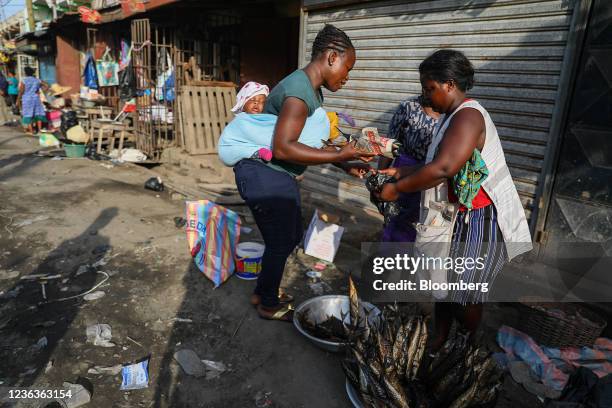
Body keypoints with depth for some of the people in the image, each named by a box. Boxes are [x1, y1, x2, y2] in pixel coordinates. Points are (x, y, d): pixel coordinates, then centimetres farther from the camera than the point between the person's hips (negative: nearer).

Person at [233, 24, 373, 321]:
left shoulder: (314, 90, 10)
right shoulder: (299, 91, -23)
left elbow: (311, 143, 13)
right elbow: (283, 148, -32)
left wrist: (345, 167, 4)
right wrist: (340, 155, -28)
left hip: (279, 175, 10)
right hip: (263, 176, -10)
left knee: (292, 236, 20)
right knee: (280, 243, 5)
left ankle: (263, 292, 39)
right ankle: (269, 305, 28)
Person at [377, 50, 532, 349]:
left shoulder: (467, 116, -20)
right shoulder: (455, 117, 13)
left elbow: (443, 169, -31)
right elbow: (437, 166, 12)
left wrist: (397, 189, -21)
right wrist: (399, 172, 3)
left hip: (478, 222, -9)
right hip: (457, 218, 9)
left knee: (465, 294, 5)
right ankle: (439, 341, 33)